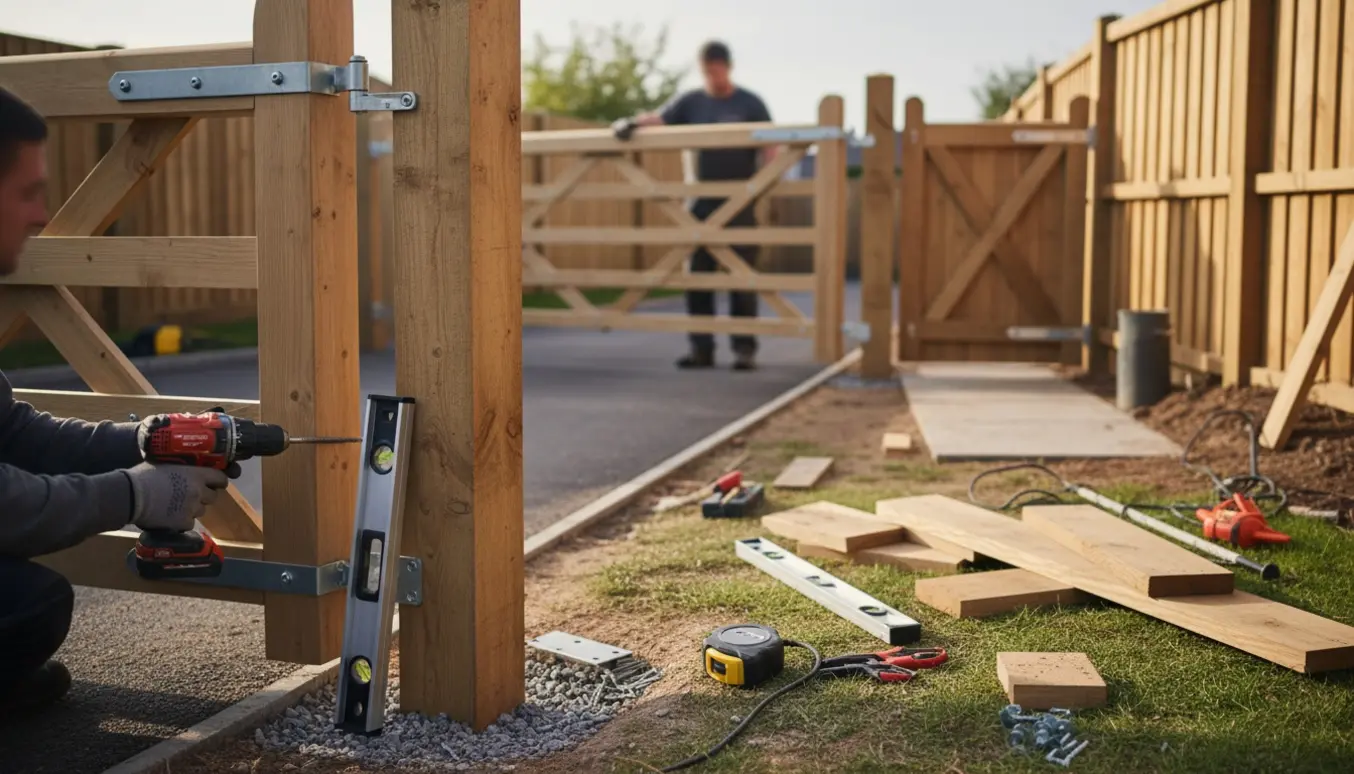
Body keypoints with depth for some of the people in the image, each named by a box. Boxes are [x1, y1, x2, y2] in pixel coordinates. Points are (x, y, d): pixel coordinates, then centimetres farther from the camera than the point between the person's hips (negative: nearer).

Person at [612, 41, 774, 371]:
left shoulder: (750, 104, 2)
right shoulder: (691, 101, 8)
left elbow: (770, 149, -2)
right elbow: (657, 119, -2)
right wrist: (631, 123, -22)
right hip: (703, 203, 3)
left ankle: (744, 348, 4)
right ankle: (702, 348, 9)